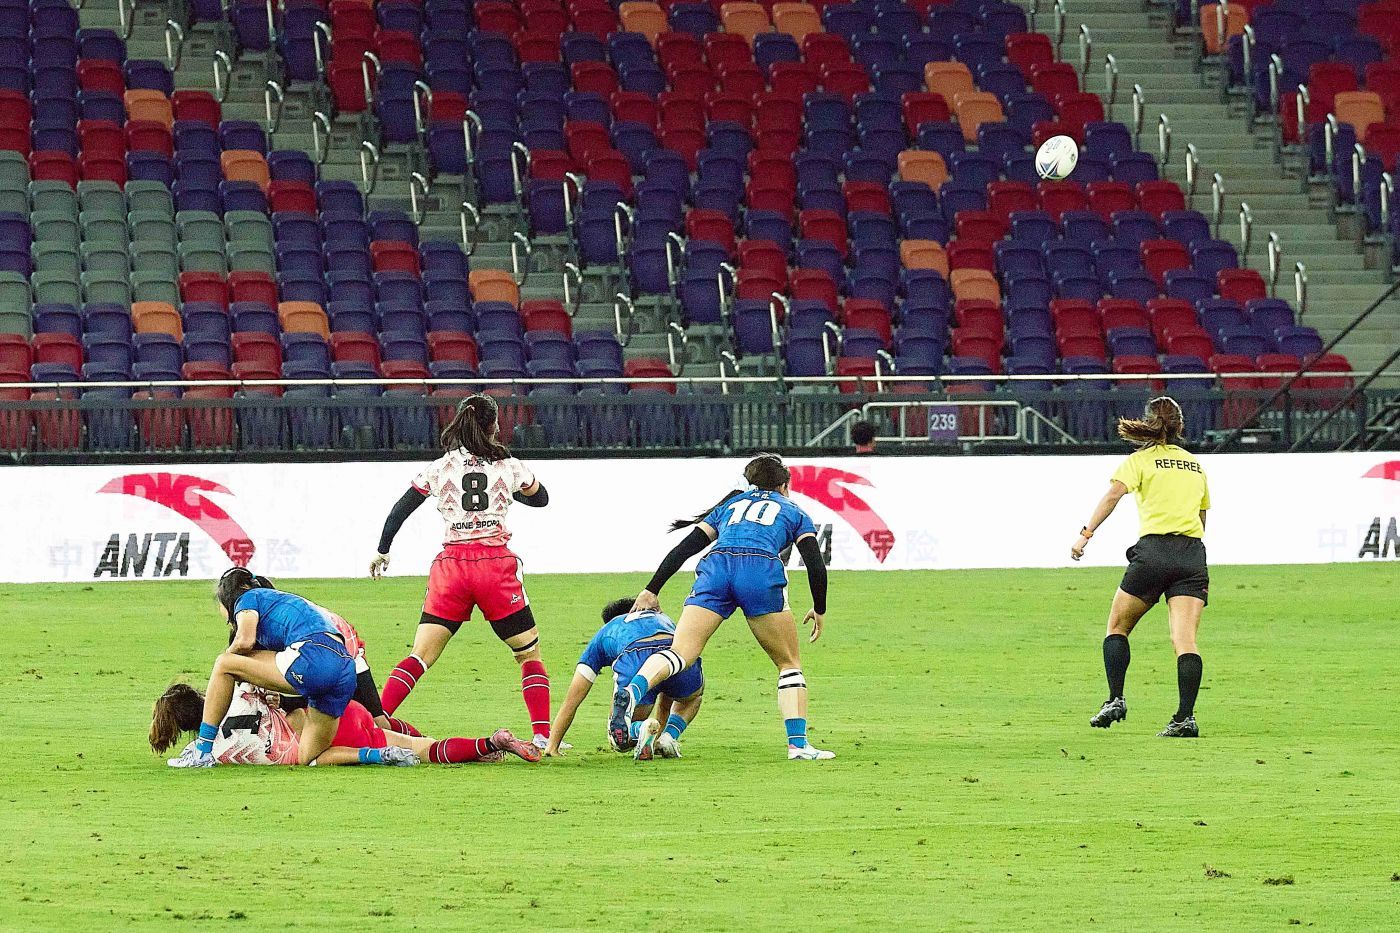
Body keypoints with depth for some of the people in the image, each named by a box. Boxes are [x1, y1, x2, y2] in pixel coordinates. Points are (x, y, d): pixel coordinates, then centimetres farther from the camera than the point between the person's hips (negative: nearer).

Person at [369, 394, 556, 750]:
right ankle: (543, 736, 0)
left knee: (420, 657, 2)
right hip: (497, 563, -1)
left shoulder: (440, 468, 8)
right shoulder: (508, 466, 7)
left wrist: (382, 552, 23)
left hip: (451, 563, 1)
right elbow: (541, 498, 25)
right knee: (529, 652, 11)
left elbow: (398, 511, 10)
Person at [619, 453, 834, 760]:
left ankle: (633, 691, -43)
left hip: (715, 567, 1)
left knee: (680, 653, -14)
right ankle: (798, 744, 4)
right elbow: (816, 565, 17)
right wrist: (819, 611, 31)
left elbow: (684, 548, 26)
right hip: (762, 571, -1)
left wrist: (651, 591, 27)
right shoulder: (793, 512, 29)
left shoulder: (730, 505, 35)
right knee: (789, 663, 16)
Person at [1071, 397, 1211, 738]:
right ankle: (1186, 716, -20)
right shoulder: (1196, 465, 21)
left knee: (1117, 627, 14)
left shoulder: (1141, 460, 7)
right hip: (1193, 554, 3)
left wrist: (1086, 533, -15)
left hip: (1154, 550, -3)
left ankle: (1116, 700, 2)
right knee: (1185, 639, -6)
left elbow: (1113, 494, -10)